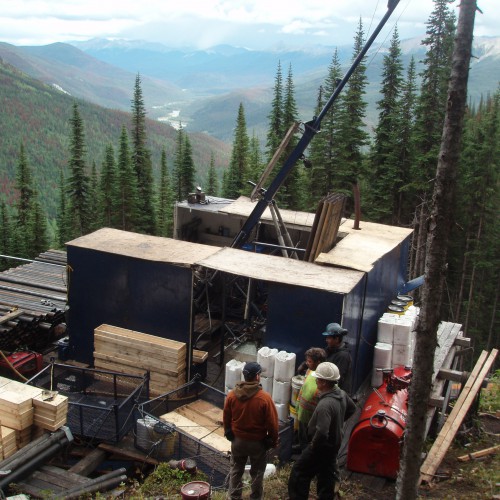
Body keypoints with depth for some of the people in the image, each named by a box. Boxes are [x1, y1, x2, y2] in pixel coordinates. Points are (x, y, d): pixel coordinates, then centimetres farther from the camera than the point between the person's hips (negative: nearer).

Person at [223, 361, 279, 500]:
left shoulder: (232, 395, -12)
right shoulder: (265, 398, -23)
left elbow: (226, 418, 1)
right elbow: (272, 423, -15)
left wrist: (228, 433, 18)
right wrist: (273, 441, 1)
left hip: (237, 440, 3)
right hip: (258, 442, -3)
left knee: (236, 470, 20)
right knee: (257, 472, 17)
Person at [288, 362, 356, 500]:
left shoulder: (325, 404, -35)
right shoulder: (341, 393, -7)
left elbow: (321, 433, -39)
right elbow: (351, 408, 14)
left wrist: (313, 445, -20)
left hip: (323, 446, -9)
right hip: (335, 443, 9)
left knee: (298, 472, 7)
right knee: (327, 474, 24)